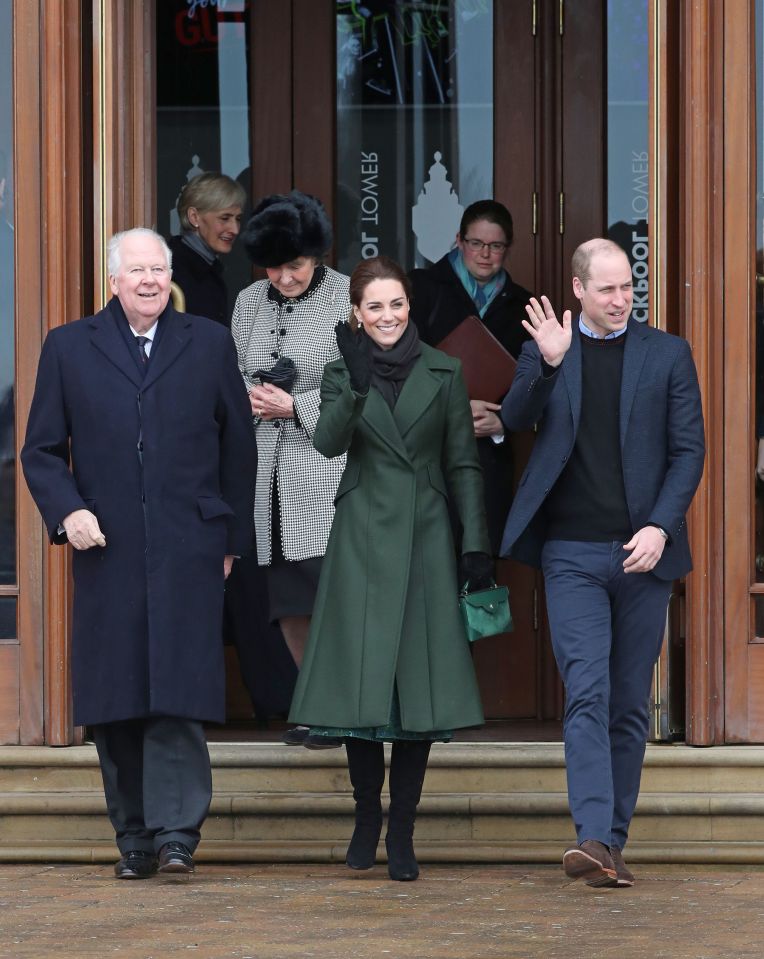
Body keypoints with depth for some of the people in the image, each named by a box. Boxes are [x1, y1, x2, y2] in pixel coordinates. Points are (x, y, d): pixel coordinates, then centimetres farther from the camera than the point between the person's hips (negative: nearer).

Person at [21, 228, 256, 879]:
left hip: (188, 551, -1)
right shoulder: (68, 349, 10)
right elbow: (42, 450, 10)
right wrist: (67, 511, -8)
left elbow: (239, 446, 14)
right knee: (116, 702, 2)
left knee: (179, 694, -11)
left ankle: (177, 831, -11)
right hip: (107, 551, 1)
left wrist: (232, 538, 10)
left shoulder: (209, 345, 11)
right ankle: (134, 837, 10)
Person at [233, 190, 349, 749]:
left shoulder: (350, 299, -6)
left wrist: (297, 406, -12)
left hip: (328, 473, -6)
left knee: (330, 594, -11)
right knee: (287, 600, 8)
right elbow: (235, 374, 20)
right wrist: (250, 395, -3)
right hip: (267, 473, 6)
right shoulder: (249, 303, 11)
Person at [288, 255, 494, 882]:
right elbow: (327, 443, -12)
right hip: (362, 540, 0)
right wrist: (355, 384, -25)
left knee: (420, 684, -3)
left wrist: (477, 545, -1)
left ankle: (402, 831, 2)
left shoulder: (442, 373, 6)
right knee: (361, 682, -3)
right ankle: (367, 817, 12)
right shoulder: (343, 372, 6)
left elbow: (463, 465, 6)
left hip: (424, 539, 0)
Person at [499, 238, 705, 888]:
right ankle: (595, 839, -22)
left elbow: (689, 449, 3)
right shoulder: (546, 352, 8)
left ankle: (613, 841, 13)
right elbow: (516, 419, -4)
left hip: (643, 554, 1)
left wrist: (661, 527, -10)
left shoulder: (667, 354, 7)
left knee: (630, 704, 6)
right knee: (588, 695, -13)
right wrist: (548, 365, -21)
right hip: (574, 553, -1)